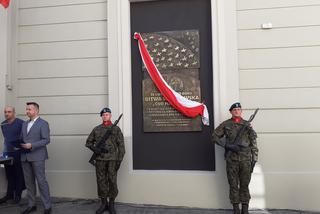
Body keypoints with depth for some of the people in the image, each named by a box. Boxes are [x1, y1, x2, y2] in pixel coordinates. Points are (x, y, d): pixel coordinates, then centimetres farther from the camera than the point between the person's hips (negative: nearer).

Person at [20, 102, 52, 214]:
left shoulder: (43, 123, -5)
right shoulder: (25, 124, 16)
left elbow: (46, 140, -12)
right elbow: (22, 138, 19)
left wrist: (31, 145, -19)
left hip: (37, 157, -6)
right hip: (25, 157, 7)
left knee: (41, 181, -4)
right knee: (29, 182, 12)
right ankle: (31, 205, 25)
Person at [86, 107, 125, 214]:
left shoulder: (116, 129, 3)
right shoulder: (96, 129, 9)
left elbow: (121, 145, 0)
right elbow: (88, 142, 15)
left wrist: (119, 160, -7)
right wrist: (94, 149, -5)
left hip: (112, 159, -2)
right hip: (100, 159, 2)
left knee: (112, 181, 1)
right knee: (101, 181, 7)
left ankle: (111, 204, 15)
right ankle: (104, 203, 21)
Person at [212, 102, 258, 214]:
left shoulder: (247, 124, 7)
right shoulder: (225, 124, 3)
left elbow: (253, 142, 7)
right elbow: (215, 136, 2)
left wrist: (254, 159, 2)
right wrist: (228, 145, -9)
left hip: (246, 159, 1)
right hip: (232, 159, -1)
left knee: (245, 185, 8)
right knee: (233, 185, 6)